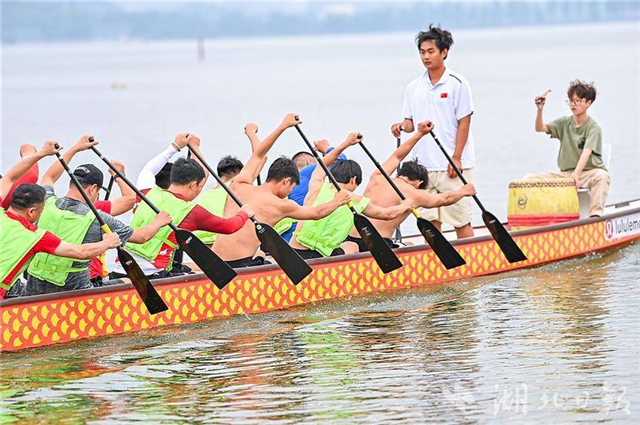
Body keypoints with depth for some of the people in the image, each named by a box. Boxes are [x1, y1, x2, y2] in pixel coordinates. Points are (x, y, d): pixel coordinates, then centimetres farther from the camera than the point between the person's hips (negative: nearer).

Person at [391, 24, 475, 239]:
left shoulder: (457, 84, -5)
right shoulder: (414, 87, 11)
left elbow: (464, 122, -6)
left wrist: (456, 158, -12)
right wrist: (402, 125, -7)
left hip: (452, 165, -5)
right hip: (425, 165, 5)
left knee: (461, 220, -3)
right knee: (430, 219, 5)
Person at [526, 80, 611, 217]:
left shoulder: (593, 127, -9)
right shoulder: (564, 123, 8)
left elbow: (587, 152, -24)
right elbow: (540, 128, -3)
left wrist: (576, 173, -40)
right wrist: (540, 109, -21)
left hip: (589, 171, -5)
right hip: (565, 173, 5)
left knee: (602, 175, -40)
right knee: (529, 179, -10)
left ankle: (596, 215, -42)